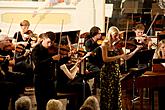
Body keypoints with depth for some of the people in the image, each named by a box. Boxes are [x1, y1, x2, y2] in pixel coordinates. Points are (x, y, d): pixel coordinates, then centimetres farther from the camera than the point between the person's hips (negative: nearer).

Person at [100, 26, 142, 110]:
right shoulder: (105, 45, -7)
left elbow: (126, 57, 7)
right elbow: (105, 59, -19)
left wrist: (136, 49, -1)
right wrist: (119, 56, -23)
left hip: (116, 71, 5)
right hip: (107, 71, -5)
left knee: (116, 93, 6)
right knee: (108, 94, 0)